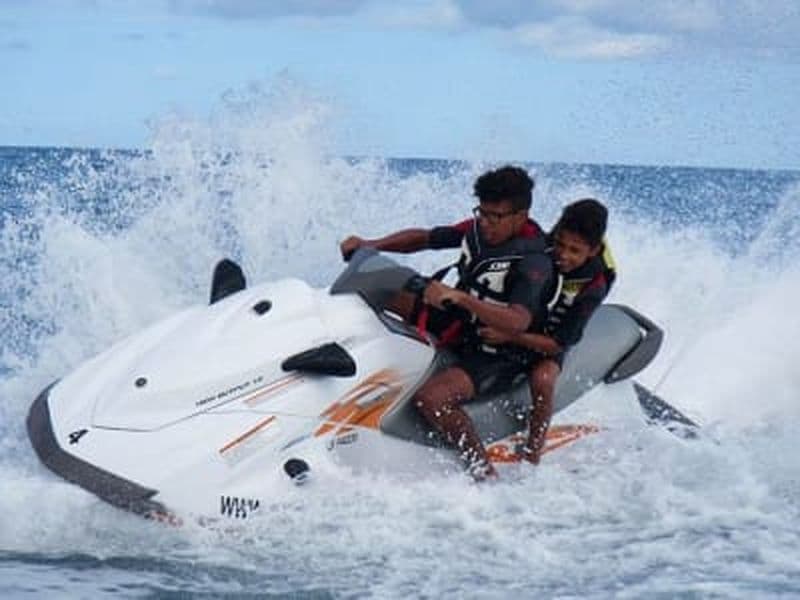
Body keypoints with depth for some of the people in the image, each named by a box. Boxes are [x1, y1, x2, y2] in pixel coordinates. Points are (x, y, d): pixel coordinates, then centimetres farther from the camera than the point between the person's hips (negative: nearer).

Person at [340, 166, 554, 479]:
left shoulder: (534, 261, -26)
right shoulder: (479, 229, -4)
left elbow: (518, 323, -40)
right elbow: (424, 238, 8)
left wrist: (458, 297, -49)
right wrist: (369, 245, -5)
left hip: (495, 356, -9)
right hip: (459, 327, 9)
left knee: (431, 398, -34)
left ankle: (486, 475, -23)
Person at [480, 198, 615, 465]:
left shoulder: (592, 286, -24)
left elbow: (558, 343, -25)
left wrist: (509, 336, -37)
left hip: (545, 341, -5)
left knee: (542, 379, -35)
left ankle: (531, 458, -28)